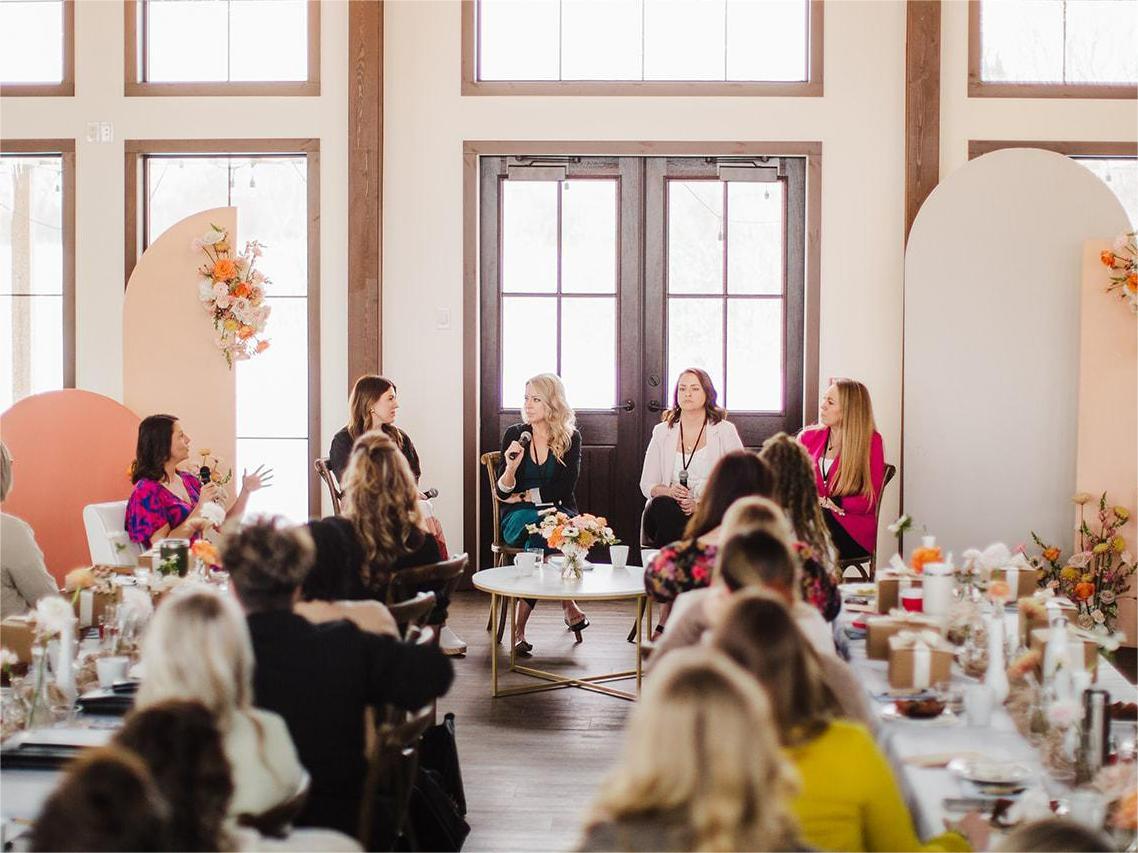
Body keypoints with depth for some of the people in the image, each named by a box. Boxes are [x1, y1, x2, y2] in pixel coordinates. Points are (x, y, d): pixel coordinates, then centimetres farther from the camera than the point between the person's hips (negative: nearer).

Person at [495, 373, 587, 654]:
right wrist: (511, 467, -18)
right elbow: (502, 492, 1)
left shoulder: (571, 438, 3)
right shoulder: (514, 435, 5)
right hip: (518, 516, 0)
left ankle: (520, 628, -33)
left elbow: (563, 489, -5)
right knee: (537, 526, -37)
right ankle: (567, 604, -28)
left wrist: (526, 496, -5)